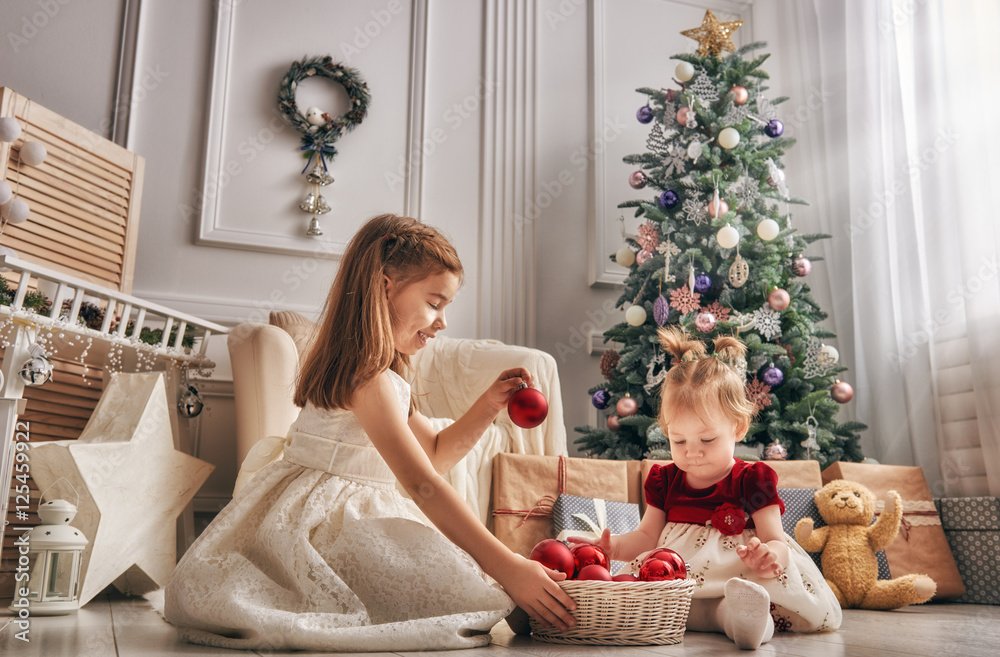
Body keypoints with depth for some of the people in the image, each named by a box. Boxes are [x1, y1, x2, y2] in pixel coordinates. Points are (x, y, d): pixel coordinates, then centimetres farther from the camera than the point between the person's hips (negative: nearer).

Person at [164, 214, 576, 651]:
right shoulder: (367, 376, -18)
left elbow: (435, 453, 23)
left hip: (354, 513, 11)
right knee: (467, 595, -24)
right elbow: (421, 483, -25)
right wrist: (507, 568, -27)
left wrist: (489, 405, 8)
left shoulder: (382, 374, 16)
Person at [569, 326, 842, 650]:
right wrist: (613, 546, -9)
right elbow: (647, 538, 13)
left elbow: (775, 541, -5)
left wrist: (769, 555, -31)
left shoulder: (753, 480, 0)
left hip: (740, 574, -2)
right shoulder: (664, 480, 12)